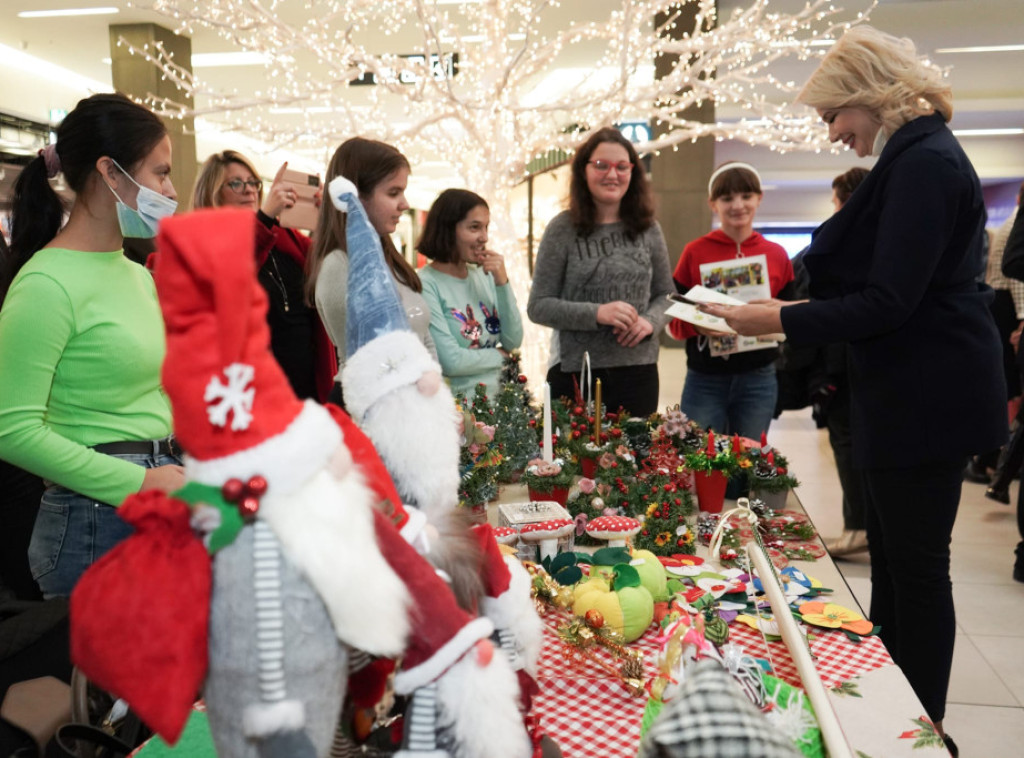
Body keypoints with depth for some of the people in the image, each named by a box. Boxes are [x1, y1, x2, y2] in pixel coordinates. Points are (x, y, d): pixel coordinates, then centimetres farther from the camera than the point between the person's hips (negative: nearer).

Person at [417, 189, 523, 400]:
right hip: (457, 404, -5)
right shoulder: (426, 285, -12)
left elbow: (513, 341, 6)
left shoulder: (484, 277, 8)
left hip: (497, 398, 5)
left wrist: (502, 282, -4)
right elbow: (451, 362, -17)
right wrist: (499, 356, -1)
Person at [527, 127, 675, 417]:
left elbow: (666, 294, 15)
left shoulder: (648, 229, 8)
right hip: (575, 373, -2)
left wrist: (651, 321, -7)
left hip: (638, 371, 3)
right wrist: (596, 313, -17)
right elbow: (538, 306, -4)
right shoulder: (562, 229, -1)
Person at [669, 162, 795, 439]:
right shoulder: (695, 252, -1)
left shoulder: (776, 255, 4)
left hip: (758, 379, 2)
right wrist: (698, 324, -20)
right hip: (704, 381, -1)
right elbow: (674, 321, 1)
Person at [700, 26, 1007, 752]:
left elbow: (888, 303, -23)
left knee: (917, 568, 2)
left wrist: (781, 321, -18)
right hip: (910, 394, 10)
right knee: (892, 557, 18)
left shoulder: (924, 163, -17)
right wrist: (797, 305, 12)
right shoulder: (917, 157, 14)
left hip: (927, 399, -10)